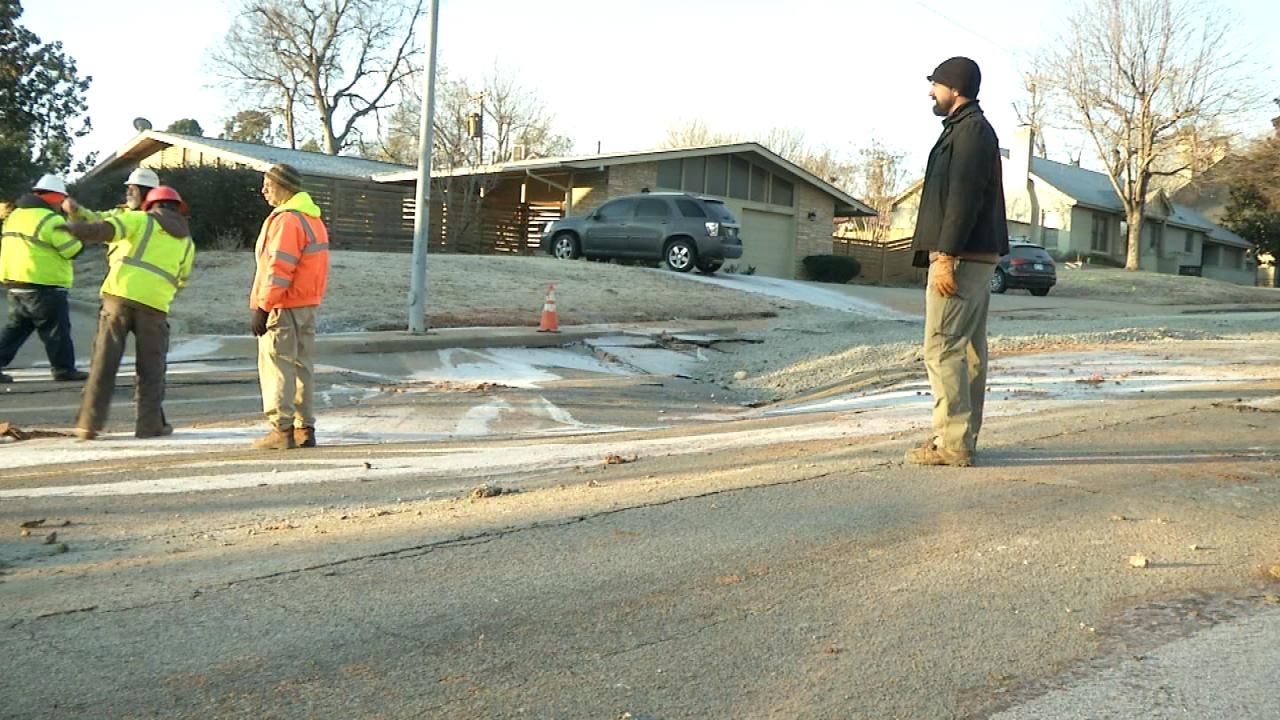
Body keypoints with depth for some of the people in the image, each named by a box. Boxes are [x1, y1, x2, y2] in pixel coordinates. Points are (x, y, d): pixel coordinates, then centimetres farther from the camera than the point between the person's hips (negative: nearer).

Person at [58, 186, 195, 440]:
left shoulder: (141, 219, 11)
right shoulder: (187, 241, 20)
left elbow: (109, 227, -8)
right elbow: (181, 280, 24)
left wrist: (78, 229, -19)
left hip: (120, 293, -1)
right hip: (155, 304, 1)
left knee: (104, 360, 3)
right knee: (151, 366, 10)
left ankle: (89, 422, 2)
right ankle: (149, 423, 7)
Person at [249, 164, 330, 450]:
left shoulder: (286, 220, -14)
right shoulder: (312, 218, 17)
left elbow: (278, 268, -20)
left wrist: (262, 306, -17)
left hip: (283, 307, -9)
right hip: (308, 305, 10)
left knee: (276, 367, -5)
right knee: (302, 366, 11)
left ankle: (282, 430, -5)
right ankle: (305, 429, 14)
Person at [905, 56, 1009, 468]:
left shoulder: (970, 130, -11)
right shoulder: (969, 129, 21)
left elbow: (963, 199, -20)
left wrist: (945, 255, -23)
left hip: (960, 258, -11)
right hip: (977, 256, 11)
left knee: (943, 348, -11)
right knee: (969, 348, 10)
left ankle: (952, 443, -10)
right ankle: (962, 438, 16)